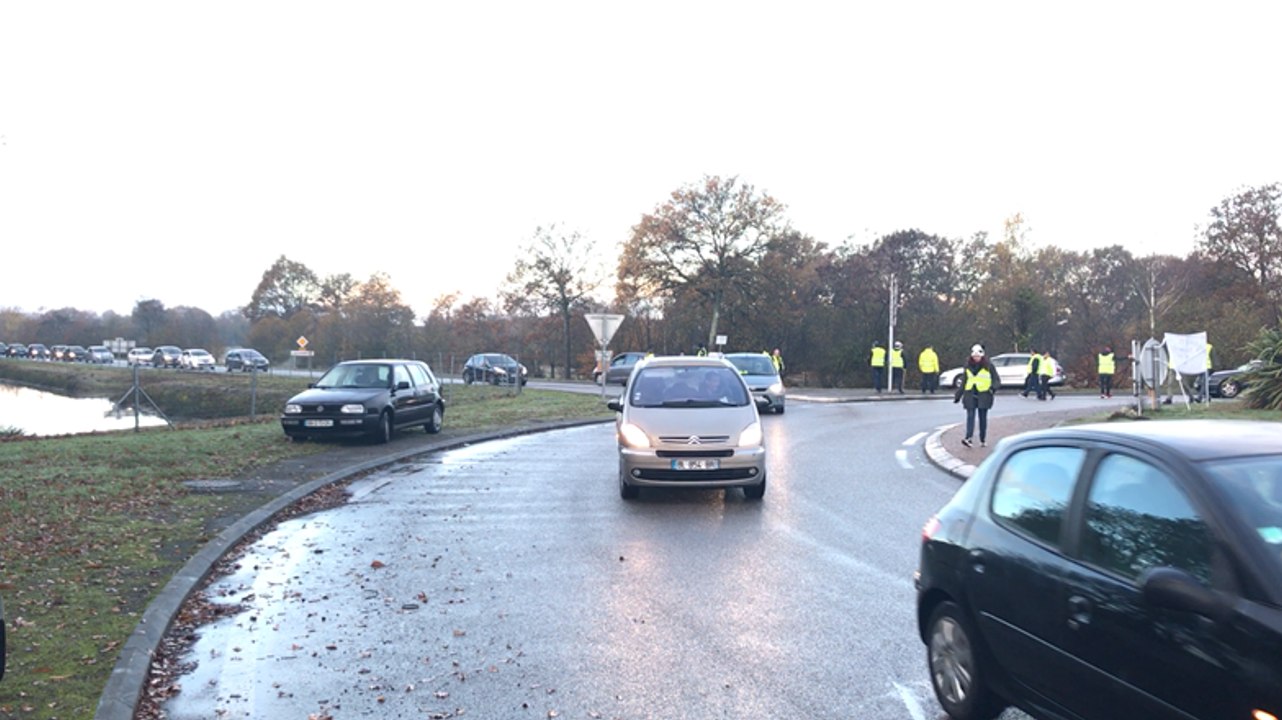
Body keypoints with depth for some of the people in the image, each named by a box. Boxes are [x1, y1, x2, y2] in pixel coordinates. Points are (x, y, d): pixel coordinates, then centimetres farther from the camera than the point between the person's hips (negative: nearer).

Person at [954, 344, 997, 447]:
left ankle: (983, 440, 12)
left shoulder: (988, 366, -1)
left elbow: (996, 379, 1)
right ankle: (969, 438, -19)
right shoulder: (968, 366, 9)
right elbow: (964, 382, 17)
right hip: (970, 394, 2)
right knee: (970, 416, -8)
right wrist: (958, 395, 15)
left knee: (983, 417, 3)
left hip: (984, 395, -2)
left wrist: (993, 387, -20)